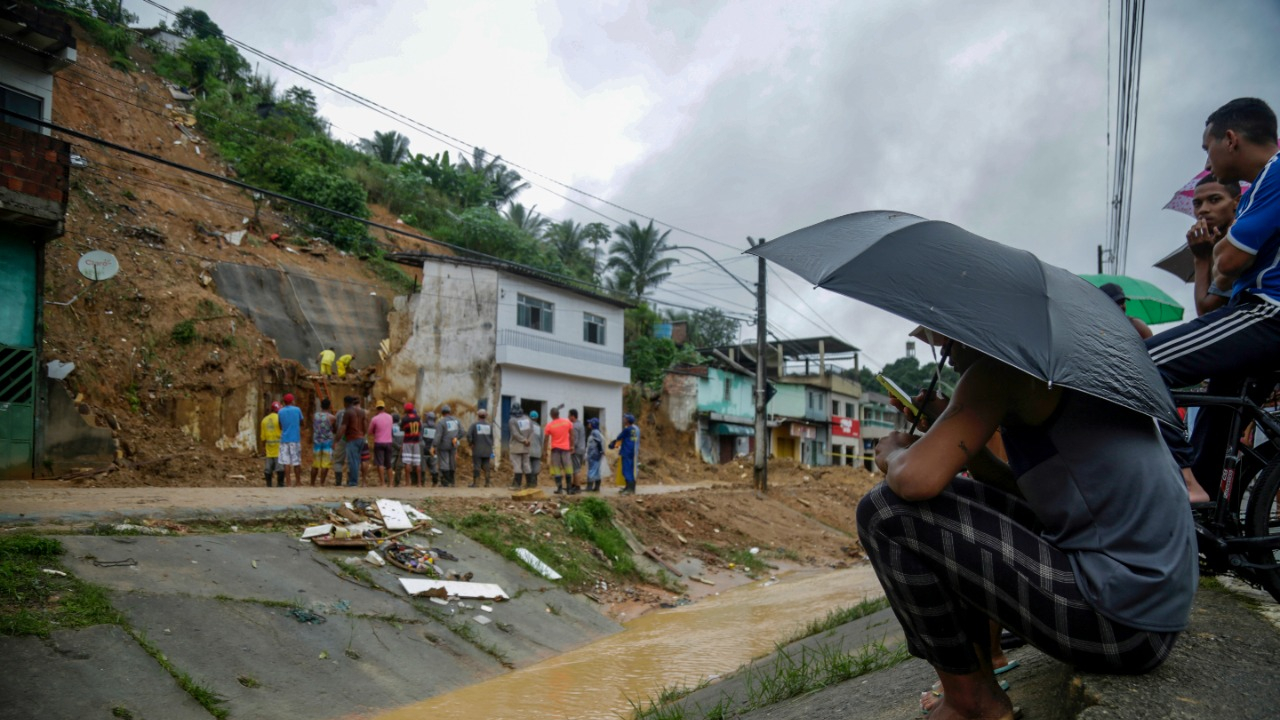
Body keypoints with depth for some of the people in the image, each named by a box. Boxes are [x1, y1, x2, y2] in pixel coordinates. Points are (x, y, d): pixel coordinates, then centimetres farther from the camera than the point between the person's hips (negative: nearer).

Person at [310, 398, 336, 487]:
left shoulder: (314, 416, 2)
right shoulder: (331, 417, -8)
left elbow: (312, 428, 11)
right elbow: (336, 429, 4)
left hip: (316, 442, 4)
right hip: (328, 442, -4)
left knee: (315, 465, 12)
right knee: (325, 465, -2)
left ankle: (312, 484, 18)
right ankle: (322, 483, -7)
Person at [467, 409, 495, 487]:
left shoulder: (474, 425, -6)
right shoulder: (490, 425, 3)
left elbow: (468, 435, -16)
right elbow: (492, 437, 3)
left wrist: (470, 443, 0)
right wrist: (491, 446, 13)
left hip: (477, 449, -3)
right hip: (487, 450, 3)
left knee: (476, 466, 1)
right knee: (486, 467, 10)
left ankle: (475, 482, 2)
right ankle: (487, 483, 10)